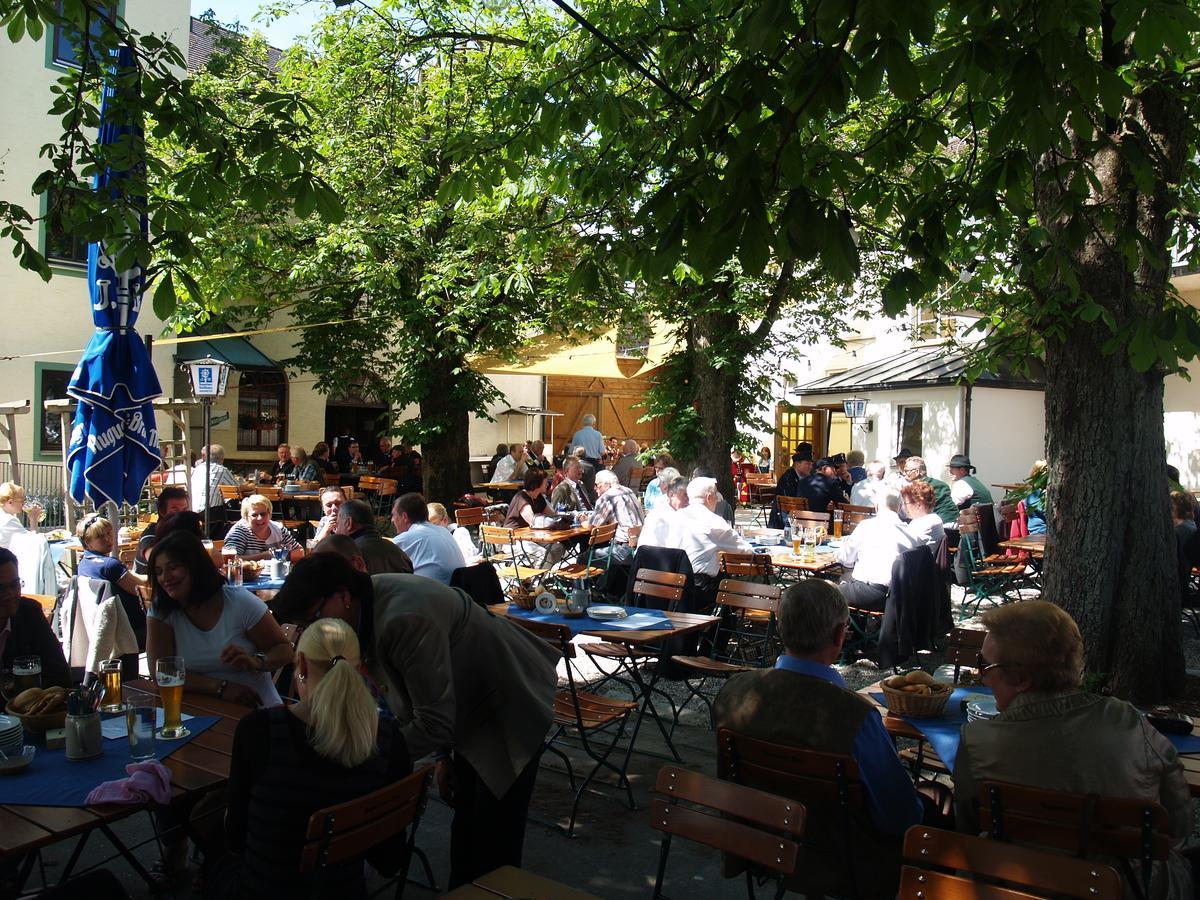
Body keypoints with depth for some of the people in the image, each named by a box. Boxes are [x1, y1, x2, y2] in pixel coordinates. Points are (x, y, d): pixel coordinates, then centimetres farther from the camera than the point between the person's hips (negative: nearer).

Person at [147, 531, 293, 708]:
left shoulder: (240, 602, -5)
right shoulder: (161, 611, 0)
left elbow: (284, 651, 0)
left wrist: (256, 662, -22)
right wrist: (220, 687, -20)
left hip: (259, 710, -2)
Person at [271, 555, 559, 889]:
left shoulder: (405, 619, -36)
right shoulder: (367, 606, -5)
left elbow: (434, 724, -31)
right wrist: (443, 755, 13)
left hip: (511, 706, -9)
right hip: (474, 708, 9)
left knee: (494, 845, -1)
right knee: (466, 830, 20)